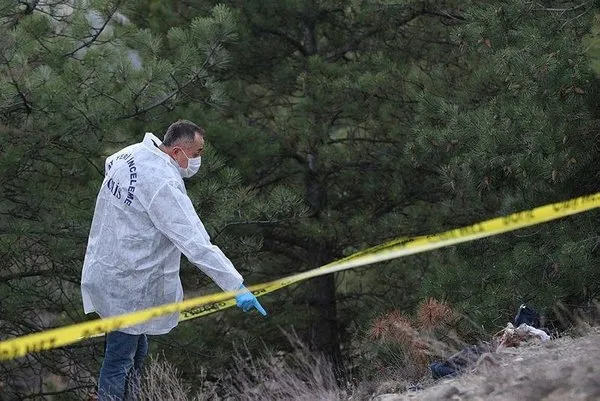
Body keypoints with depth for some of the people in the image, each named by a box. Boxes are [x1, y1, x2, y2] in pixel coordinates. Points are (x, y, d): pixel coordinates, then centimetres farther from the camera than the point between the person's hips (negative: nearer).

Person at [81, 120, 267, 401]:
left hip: (104, 269, 10)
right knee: (120, 359, -2)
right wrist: (236, 286, -30)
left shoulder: (131, 154, 2)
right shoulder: (164, 184, -26)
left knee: (136, 352, 20)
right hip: (127, 284, -10)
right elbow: (196, 244, -30)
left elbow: (109, 165, 29)